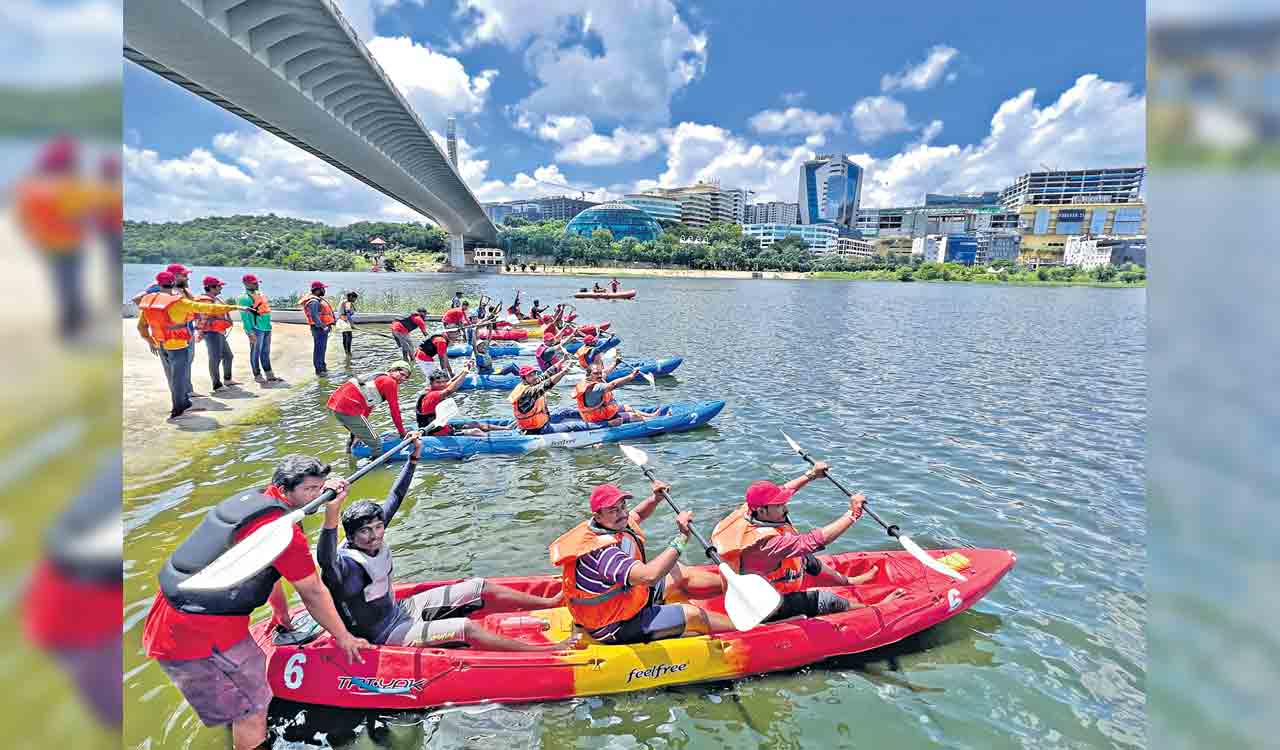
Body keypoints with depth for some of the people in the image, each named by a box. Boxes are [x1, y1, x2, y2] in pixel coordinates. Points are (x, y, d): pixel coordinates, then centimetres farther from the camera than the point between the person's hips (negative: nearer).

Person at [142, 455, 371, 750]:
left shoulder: (249, 501, 10)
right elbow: (314, 594, -10)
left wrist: (284, 619, 33)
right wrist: (344, 637, 4)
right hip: (200, 636, -10)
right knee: (253, 709, 4)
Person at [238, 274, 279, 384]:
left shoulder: (260, 294, 16)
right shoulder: (245, 298, -9)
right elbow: (245, 316, -13)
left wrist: (269, 326, 21)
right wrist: (250, 332, -17)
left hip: (267, 328, 8)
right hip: (256, 329, -8)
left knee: (266, 353, 12)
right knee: (255, 353, 1)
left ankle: (269, 375, 16)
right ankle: (257, 375, 8)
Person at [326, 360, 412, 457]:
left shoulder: (377, 377, 28)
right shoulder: (390, 382, -1)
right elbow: (394, 410, 0)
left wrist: (364, 424, 44)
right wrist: (402, 432, 9)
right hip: (349, 410, -10)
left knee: (358, 433, 36)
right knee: (376, 444, -5)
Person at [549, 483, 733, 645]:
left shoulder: (610, 526, -6)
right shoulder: (602, 551, -36)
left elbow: (636, 515, 18)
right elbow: (649, 575, -48)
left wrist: (655, 499, 0)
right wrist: (681, 538, -41)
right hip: (614, 627, -9)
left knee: (681, 573, 11)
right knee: (691, 614, -9)